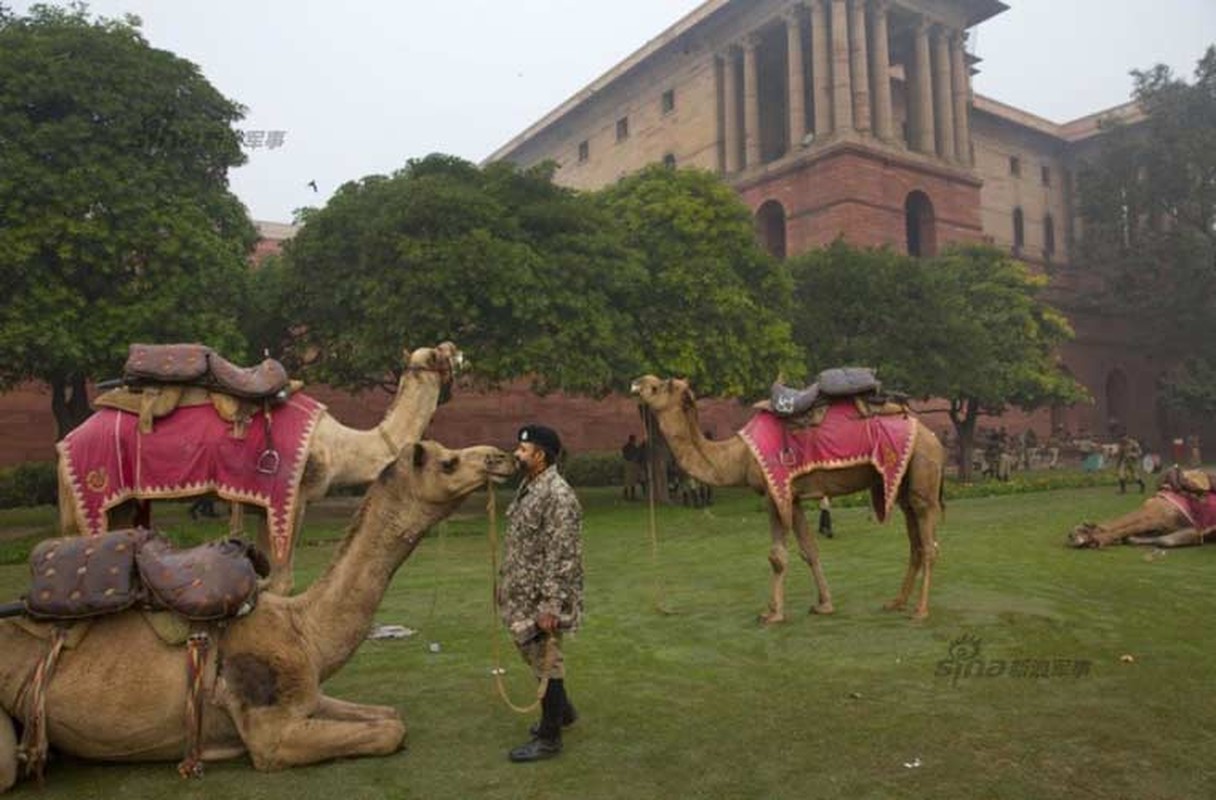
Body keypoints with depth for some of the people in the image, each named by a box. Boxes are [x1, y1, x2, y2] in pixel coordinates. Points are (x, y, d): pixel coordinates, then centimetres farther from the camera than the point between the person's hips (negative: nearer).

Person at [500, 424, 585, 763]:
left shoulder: (558, 494, -21)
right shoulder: (528, 486, 9)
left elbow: (561, 556, -24)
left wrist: (550, 606, -25)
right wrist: (504, 582, 20)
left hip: (541, 598, -10)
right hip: (522, 594, 10)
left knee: (546, 661, 3)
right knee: (532, 653, 22)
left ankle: (549, 738, 18)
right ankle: (563, 710, 41)